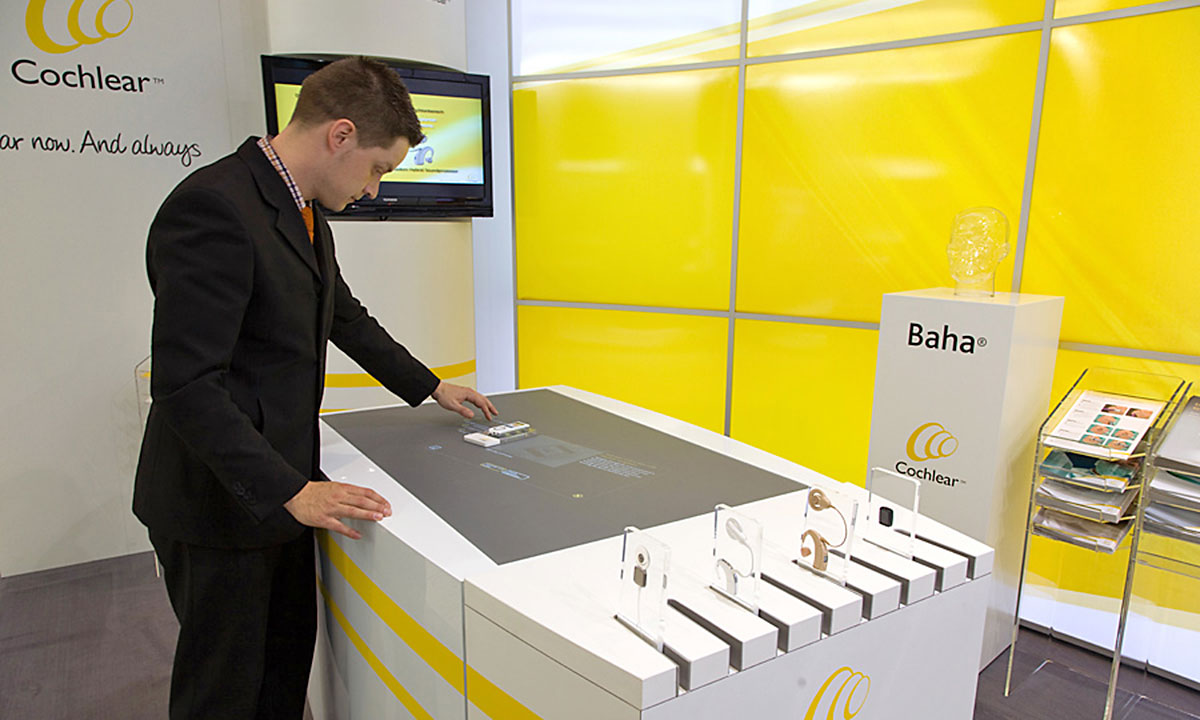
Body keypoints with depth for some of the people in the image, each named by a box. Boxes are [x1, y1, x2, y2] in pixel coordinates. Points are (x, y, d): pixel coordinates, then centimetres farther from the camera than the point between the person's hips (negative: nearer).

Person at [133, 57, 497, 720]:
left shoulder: (303, 211, 8)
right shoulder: (213, 208, -23)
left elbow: (345, 316, 20)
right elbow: (186, 384, -26)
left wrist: (431, 387, 23)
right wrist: (291, 492, -27)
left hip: (280, 487, 9)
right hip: (220, 501, -8)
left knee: (290, 658, 20)